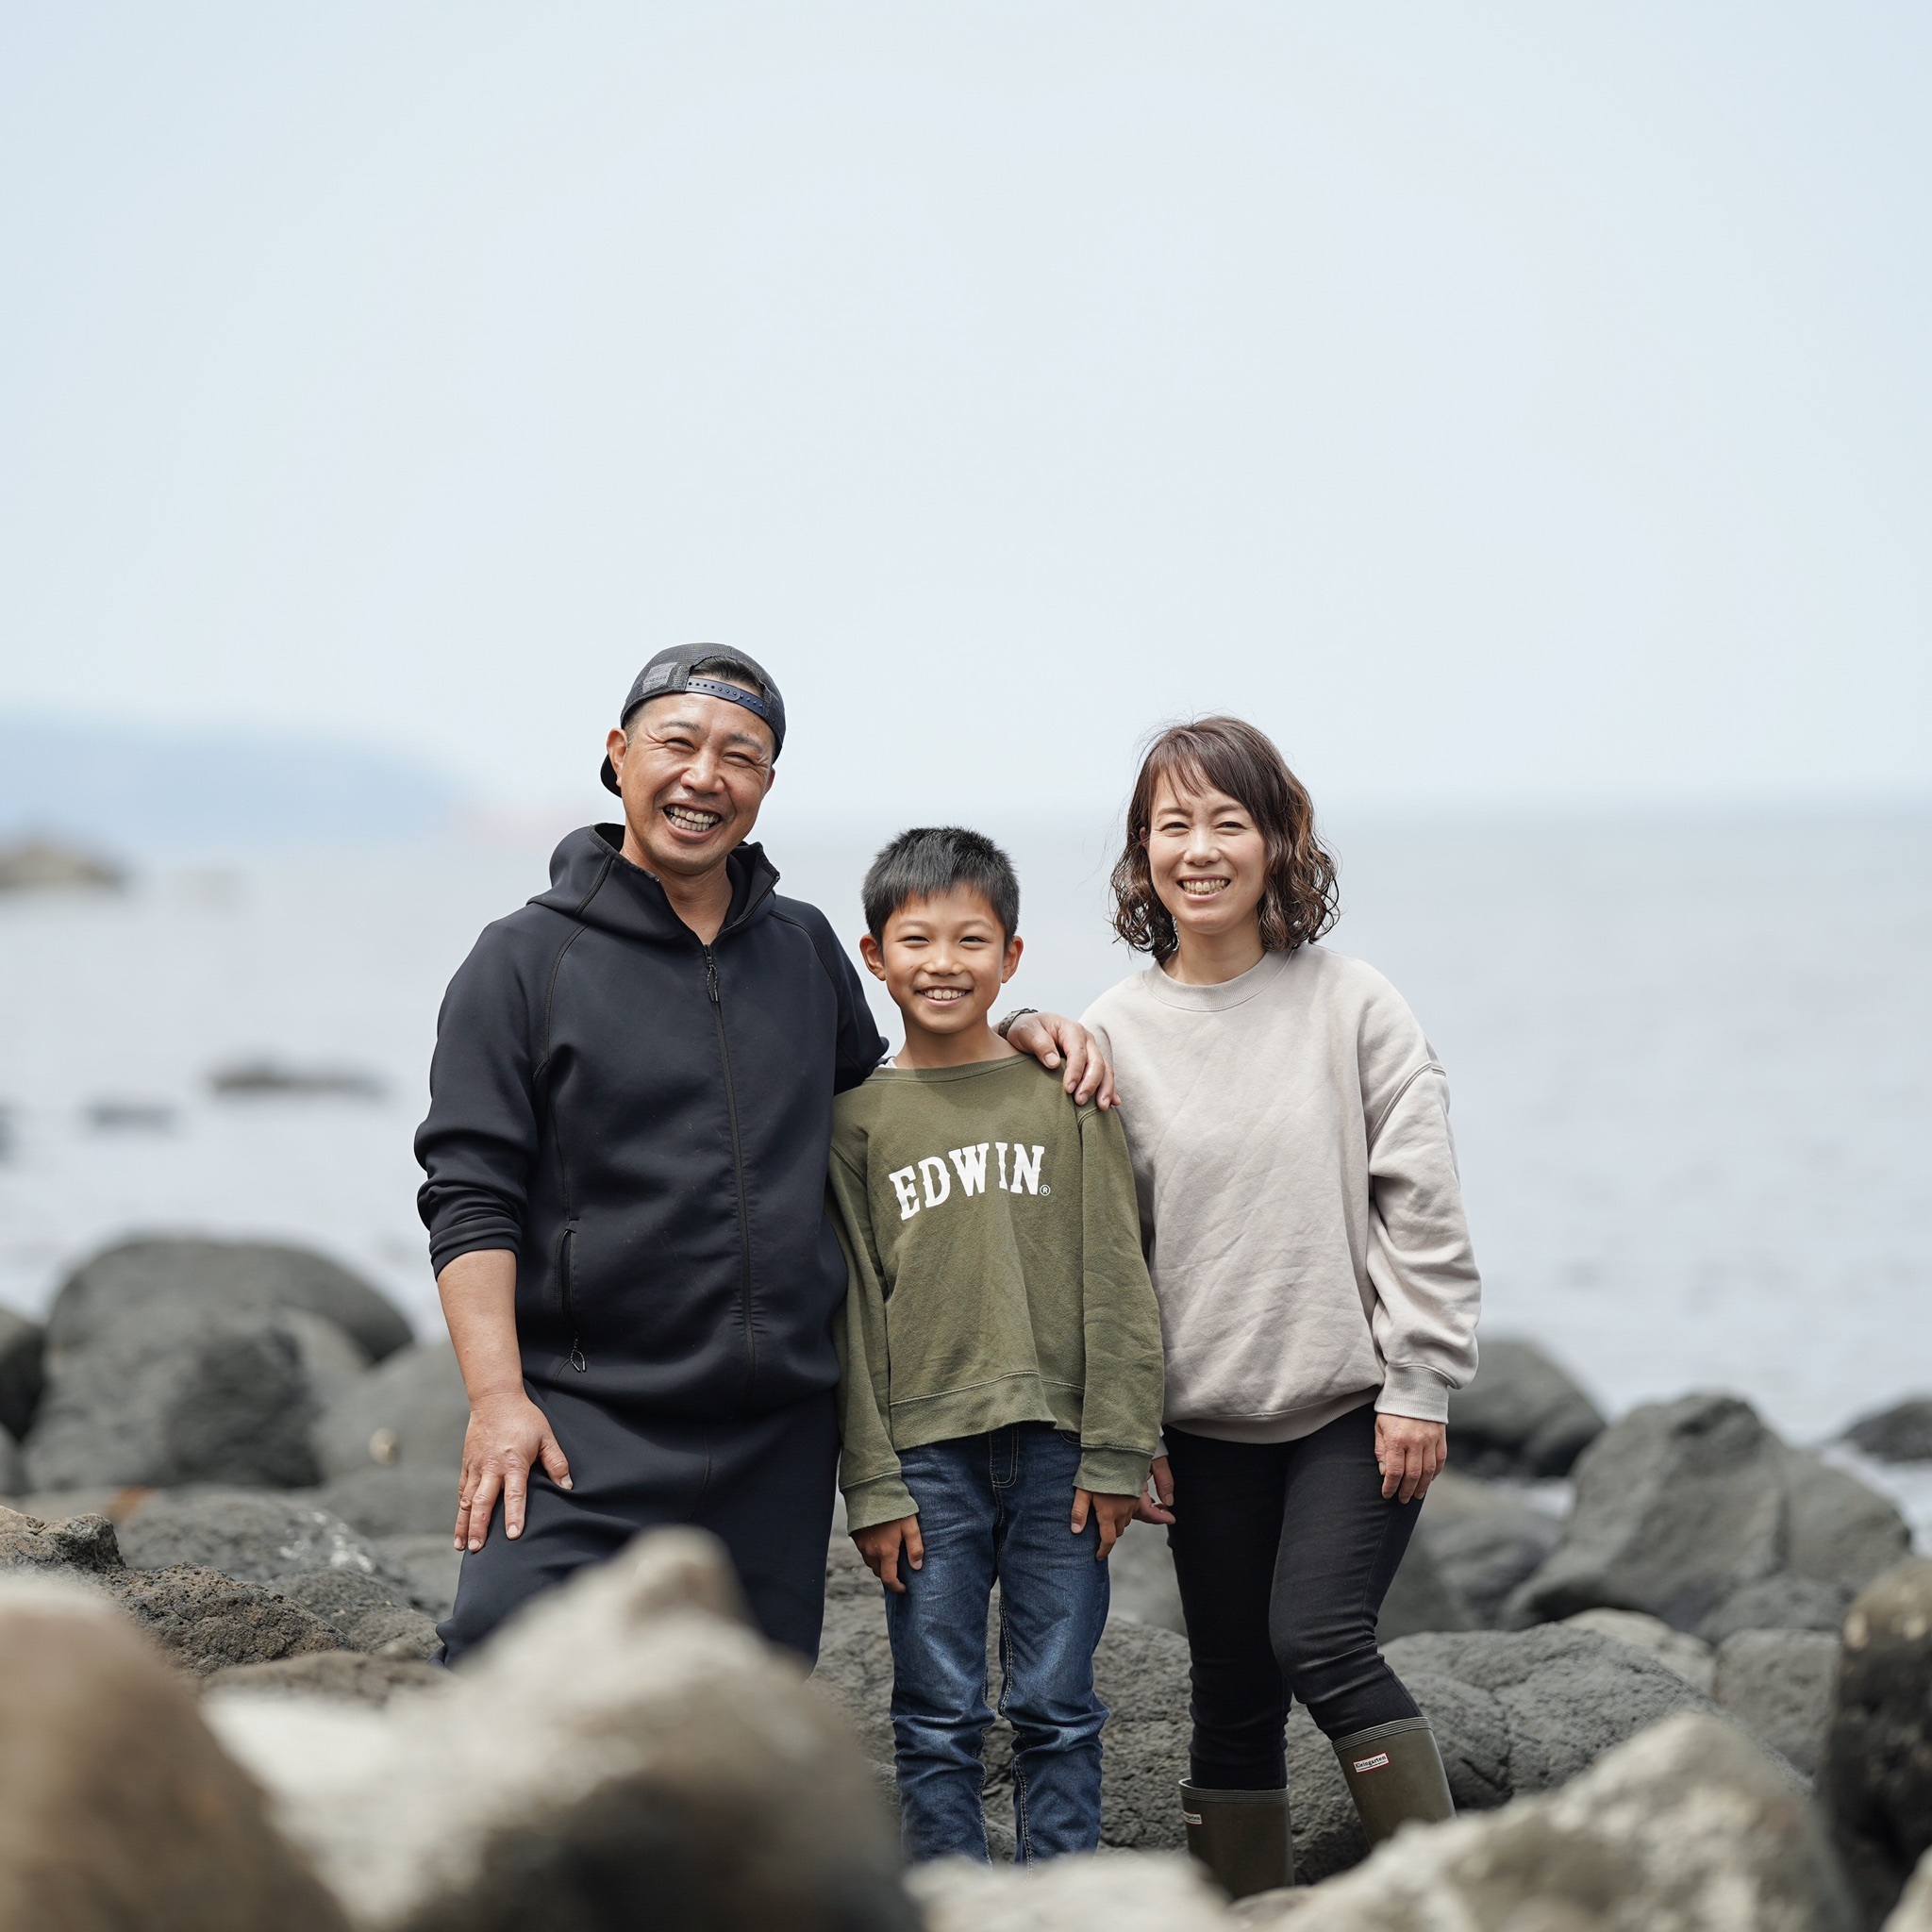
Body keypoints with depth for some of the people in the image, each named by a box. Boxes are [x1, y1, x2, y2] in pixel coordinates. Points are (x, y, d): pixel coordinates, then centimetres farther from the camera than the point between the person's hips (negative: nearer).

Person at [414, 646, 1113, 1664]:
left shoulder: (805, 948, 14)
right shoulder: (527, 959, 0)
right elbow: (470, 1198, -5)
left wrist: (1016, 1039, 12)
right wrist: (497, 1397, -16)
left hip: (777, 1441, 5)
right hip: (585, 1428, -5)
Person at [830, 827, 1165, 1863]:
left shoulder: (1068, 1093, 4)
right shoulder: (857, 1116, 4)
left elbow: (1117, 1283, 3)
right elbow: (851, 1310, 3)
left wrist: (1114, 1453, -3)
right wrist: (871, 1483, -3)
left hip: (1056, 1447, 0)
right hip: (925, 1459, 0)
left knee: (1057, 1711, 5)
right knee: (937, 1721, 3)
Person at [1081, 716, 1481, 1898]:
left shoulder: (1353, 1006, -3)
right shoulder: (1115, 1035, 3)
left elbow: (1423, 1207, -3)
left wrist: (1419, 1387, -8)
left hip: (1356, 1405, -3)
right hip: (1207, 1423, 3)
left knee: (1320, 1641, -17)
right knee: (1233, 1692, 7)